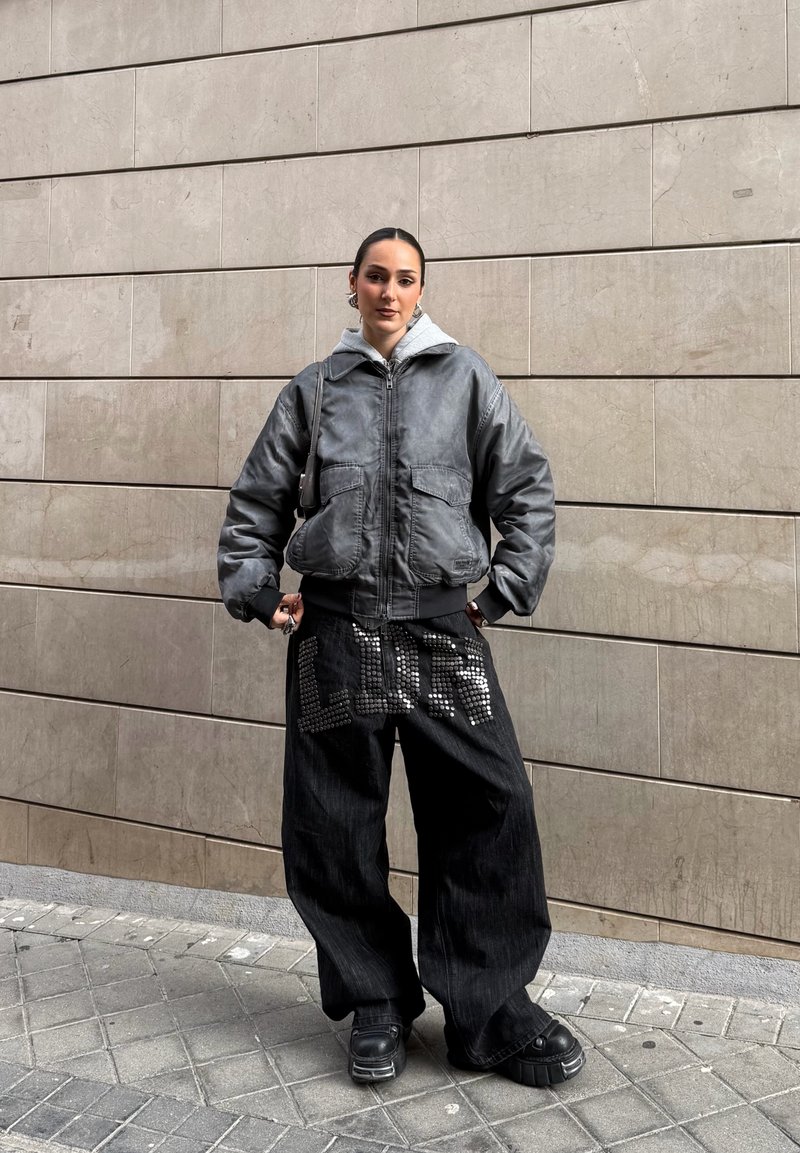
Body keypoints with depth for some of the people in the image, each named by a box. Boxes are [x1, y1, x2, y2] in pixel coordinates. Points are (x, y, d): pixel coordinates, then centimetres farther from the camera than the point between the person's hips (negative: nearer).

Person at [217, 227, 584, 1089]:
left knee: (491, 806, -6)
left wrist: (508, 587, 3)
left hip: (441, 628, -1)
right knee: (334, 826, 4)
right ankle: (376, 1001, 23)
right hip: (335, 631, 1)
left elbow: (526, 484, 8)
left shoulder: (463, 377, 9)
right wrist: (256, 589, 6)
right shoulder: (315, 389, 12)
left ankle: (491, 1011, 10)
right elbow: (257, 497, 16)